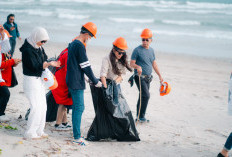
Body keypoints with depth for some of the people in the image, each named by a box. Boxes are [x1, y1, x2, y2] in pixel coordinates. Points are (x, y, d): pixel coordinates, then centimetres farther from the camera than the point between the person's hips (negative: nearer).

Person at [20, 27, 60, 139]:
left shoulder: (39, 47, 7)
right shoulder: (28, 50, -19)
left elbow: (44, 59, 17)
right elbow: (35, 66, -23)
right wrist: (49, 64, -34)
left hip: (39, 79, 9)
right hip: (31, 80, -9)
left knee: (43, 106, 11)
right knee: (36, 107, -11)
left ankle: (39, 131, 21)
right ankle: (29, 133, 0)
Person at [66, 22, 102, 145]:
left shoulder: (72, 44, 13)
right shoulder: (80, 46, -17)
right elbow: (86, 67, -18)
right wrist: (95, 81, -8)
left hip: (71, 81, 10)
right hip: (76, 83, -10)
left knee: (76, 107, 15)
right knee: (79, 108, -8)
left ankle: (76, 134, 22)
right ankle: (77, 138, -7)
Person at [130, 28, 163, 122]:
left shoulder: (151, 50, 12)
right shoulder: (137, 50, -8)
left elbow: (154, 64, 21)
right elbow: (131, 63, -8)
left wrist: (160, 76, 22)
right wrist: (137, 66, -29)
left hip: (148, 78, 7)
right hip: (139, 77, -7)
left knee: (143, 96, 11)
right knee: (146, 95, -18)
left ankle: (139, 117, 20)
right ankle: (141, 116, -10)